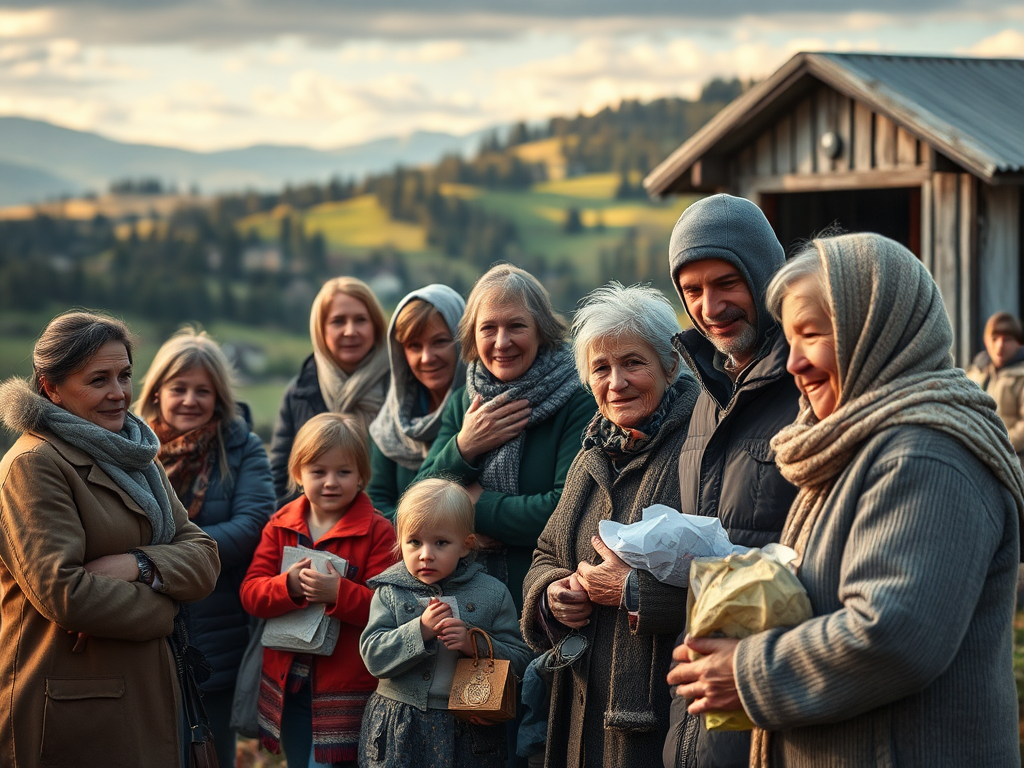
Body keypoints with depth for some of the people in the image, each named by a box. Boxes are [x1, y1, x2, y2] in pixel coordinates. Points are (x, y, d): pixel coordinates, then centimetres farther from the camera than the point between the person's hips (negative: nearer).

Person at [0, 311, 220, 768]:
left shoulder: (134, 458, 15)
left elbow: (204, 559, 5)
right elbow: (61, 591, -21)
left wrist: (136, 564, -15)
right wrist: (159, 610, -8)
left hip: (146, 697, 8)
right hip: (67, 710, -8)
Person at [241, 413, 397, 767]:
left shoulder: (377, 532, -7)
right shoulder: (280, 525, 6)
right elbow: (250, 593, -2)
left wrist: (338, 592, -28)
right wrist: (289, 585, -21)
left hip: (346, 688, -4)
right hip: (287, 683, 4)